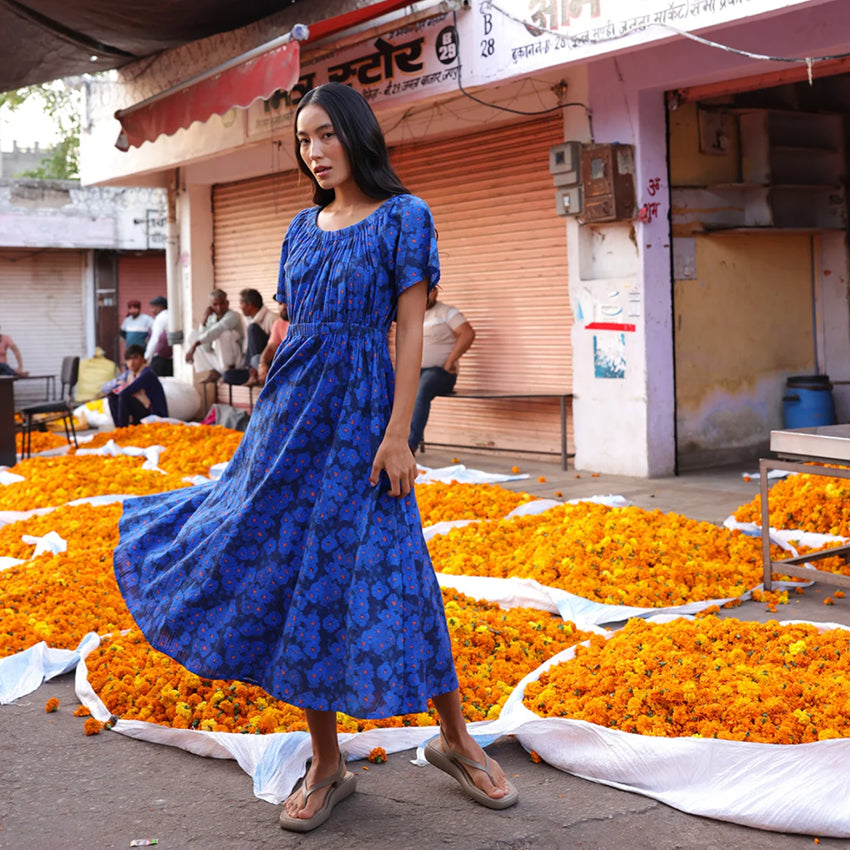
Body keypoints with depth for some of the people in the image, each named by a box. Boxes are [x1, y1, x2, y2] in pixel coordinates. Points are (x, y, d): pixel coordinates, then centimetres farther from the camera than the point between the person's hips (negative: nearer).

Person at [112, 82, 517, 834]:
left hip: (360, 412, -6)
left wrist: (398, 434, -16)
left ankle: (455, 740, 17)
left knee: (386, 573, -4)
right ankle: (326, 765, 16)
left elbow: (411, 328, -9)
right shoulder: (303, 228, 13)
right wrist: (268, 425, 16)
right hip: (292, 407, 6)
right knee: (290, 570, 4)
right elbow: (291, 327, 16)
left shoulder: (403, 215, -4)